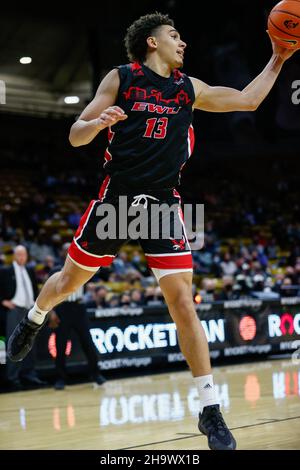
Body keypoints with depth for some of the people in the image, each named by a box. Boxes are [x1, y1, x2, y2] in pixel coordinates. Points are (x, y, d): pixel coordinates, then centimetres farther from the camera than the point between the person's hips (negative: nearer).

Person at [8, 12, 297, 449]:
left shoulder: (190, 88, 8)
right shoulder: (121, 78, -2)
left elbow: (247, 100, 15)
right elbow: (75, 136, -4)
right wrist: (99, 122, -25)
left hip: (163, 202, 1)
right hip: (116, 195, -1)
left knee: (182, 300, -10)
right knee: (71, 279, 13)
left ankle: (210, 411, -7)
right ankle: (33, 321, 50)